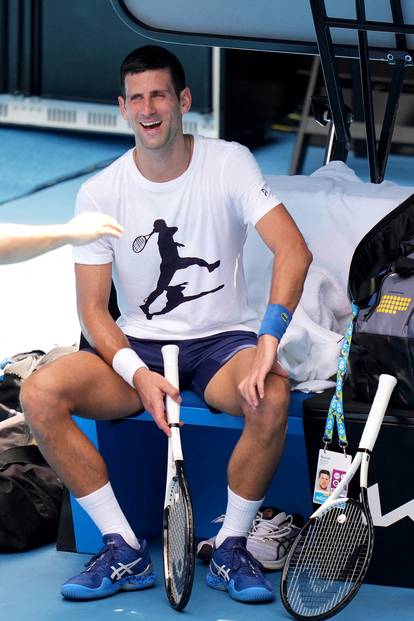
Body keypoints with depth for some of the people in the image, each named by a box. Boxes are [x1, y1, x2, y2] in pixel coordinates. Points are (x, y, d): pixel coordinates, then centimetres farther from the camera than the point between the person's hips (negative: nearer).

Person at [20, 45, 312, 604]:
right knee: (39, 394, -24)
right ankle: (126, 551, -14)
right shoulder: (100, 194, -2)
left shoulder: (229, 163, -6)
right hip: (139, 347, 2)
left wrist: (269, 340, -32)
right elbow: (93, 307, -3)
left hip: (222, 344, -2)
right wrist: (138, 375, -22)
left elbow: (294, 249, -17)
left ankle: (231, 548, -13)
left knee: (272, 397, -36)